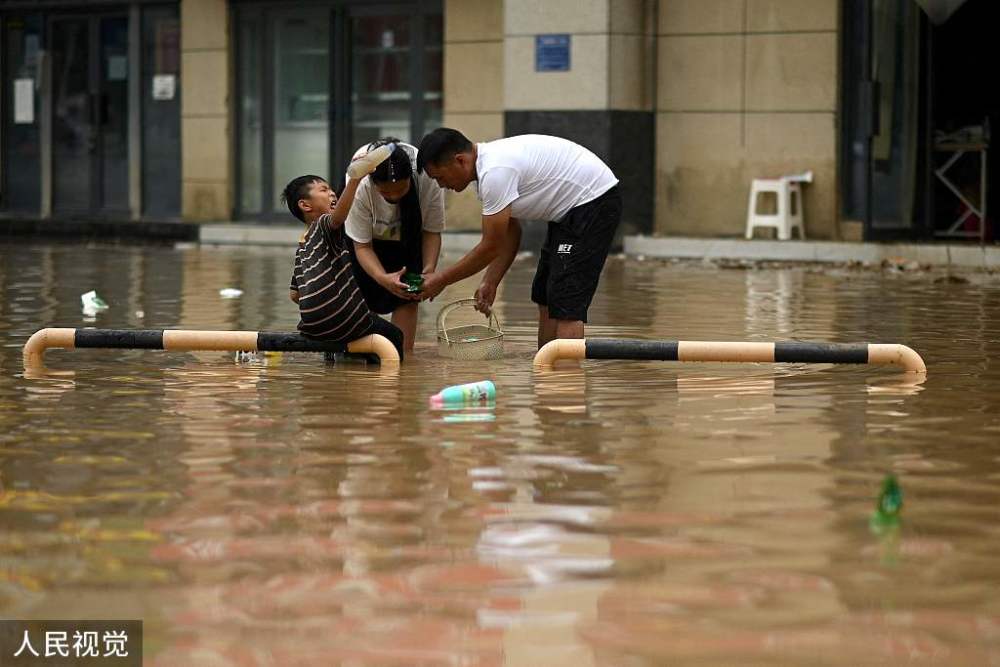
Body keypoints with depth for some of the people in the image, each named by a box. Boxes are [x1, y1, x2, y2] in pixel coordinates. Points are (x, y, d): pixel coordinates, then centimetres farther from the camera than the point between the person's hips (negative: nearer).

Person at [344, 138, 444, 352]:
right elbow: (362, 246, -30)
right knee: (362, 289, -11)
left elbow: (432, 231, -21)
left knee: (407, 294, -13)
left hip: (407, 232, 1)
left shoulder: (427, 179, -37)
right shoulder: (359, 187, -39)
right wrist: (383, 278, -47)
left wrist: (429, 270, -37)